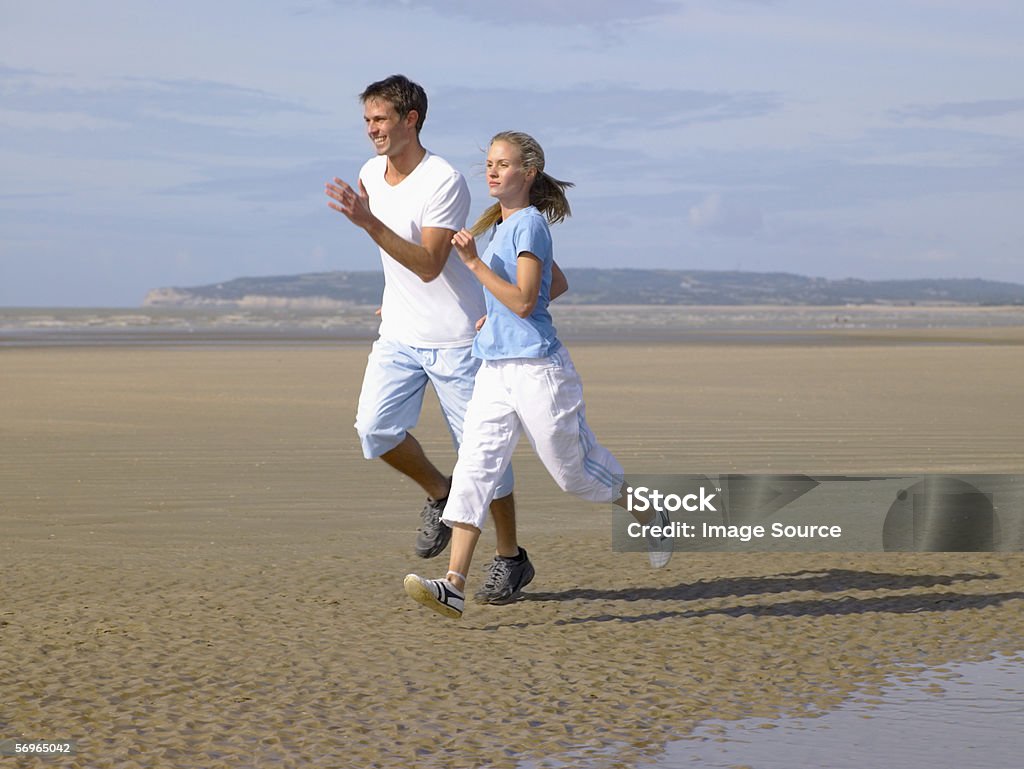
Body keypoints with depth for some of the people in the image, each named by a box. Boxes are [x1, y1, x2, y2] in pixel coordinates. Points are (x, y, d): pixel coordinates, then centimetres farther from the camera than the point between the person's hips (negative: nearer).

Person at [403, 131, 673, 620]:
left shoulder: (530, 223, -11)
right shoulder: (499, 224, 15)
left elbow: (524, 301, -20)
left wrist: (474, 262, -22)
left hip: (537, 368, -8)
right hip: (495, 369, 8)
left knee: (574, 470, 5)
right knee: (474, 468, -6)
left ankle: (650, 519, 32)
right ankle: (454, 586, -15)